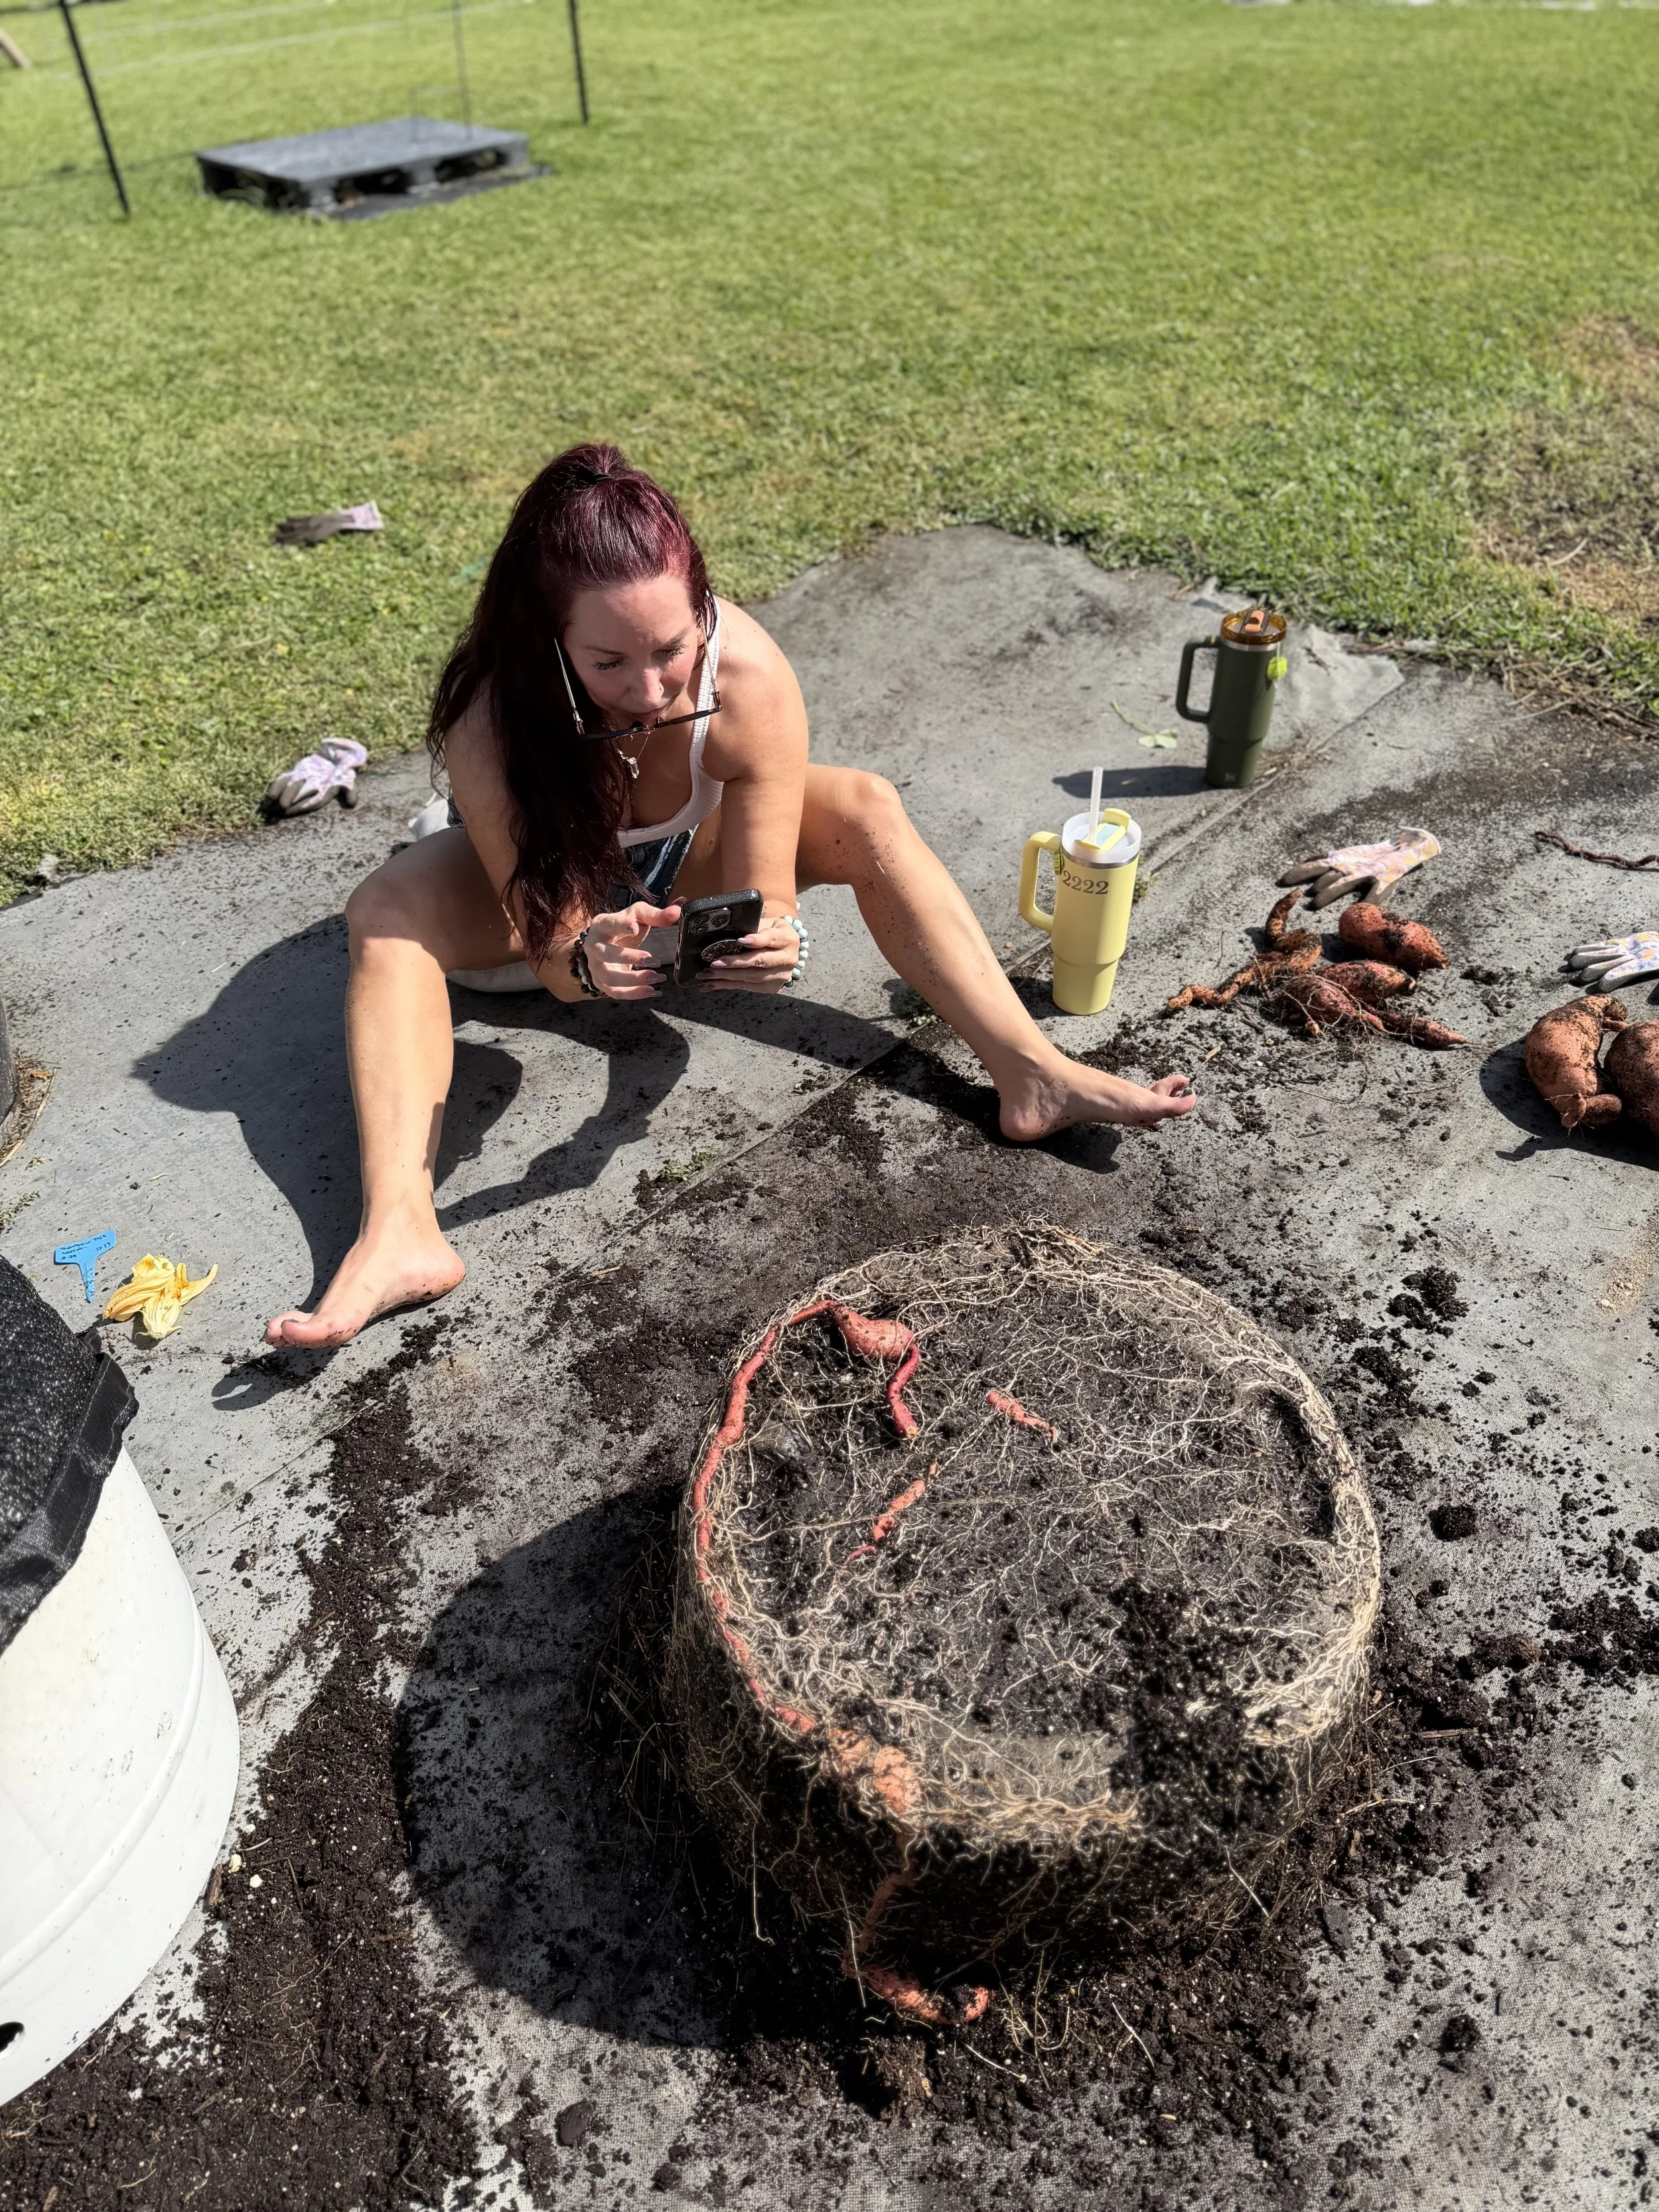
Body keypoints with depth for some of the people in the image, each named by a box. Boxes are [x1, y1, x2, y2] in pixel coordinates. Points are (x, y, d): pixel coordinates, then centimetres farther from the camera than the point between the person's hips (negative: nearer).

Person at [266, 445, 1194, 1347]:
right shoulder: (489, 717, -37)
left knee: (867, 810, -23)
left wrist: (775, 944, -52)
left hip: (691, 862, 1)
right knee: (388, 910, -31)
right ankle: (400, 1234, -43)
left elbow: (763, 899, -29)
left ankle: (1032, 1074, -27)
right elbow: (551, 945, -33)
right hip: (553, 878, -1)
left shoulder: (752, 676, -35)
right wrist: (585, 961, -56)